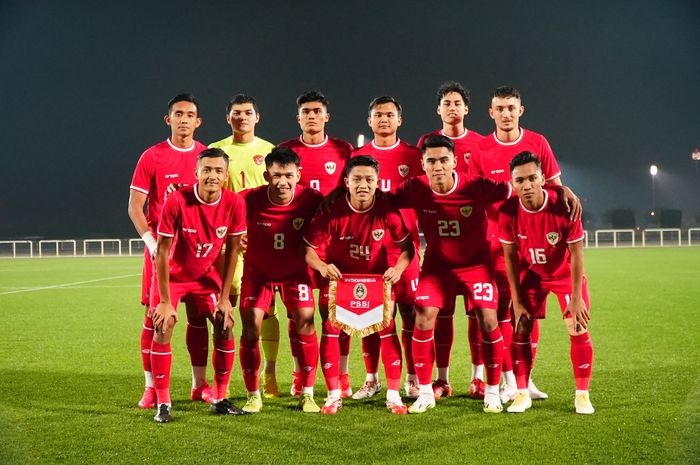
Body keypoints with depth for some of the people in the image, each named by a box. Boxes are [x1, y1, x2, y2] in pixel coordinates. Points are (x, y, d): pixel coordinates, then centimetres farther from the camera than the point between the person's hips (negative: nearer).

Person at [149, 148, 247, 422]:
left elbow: (232, 250, -8)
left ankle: (219, 399, 8)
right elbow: (162, 252, -21)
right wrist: (165, 301, -20)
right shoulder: (176, 201, -28)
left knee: (225, 326, -7)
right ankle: (163, 404, -5)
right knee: (163, 328, -16)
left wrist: (224, 297, -8)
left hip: (207, 275, 3)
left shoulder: (235, 204, -19)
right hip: (173, 275, -3)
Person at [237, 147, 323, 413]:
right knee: (250, 325, -9)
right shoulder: (249, 200, -25)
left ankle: (307, 395, 2)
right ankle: (253, 396, 7)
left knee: (305, 321, -12)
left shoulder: (311, 199, -22)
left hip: (295, 271, 0)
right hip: (257, 271, 0)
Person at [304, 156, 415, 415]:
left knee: (387, 329, -6)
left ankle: (394, 395, 6)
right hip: (338, 274, 0)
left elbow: (407, 246, -9)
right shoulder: (332, 211, -23)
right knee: (330, 329, -7)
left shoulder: (388, 210, -21)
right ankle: (334, 395, 7)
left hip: (377, 275, 1)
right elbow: (308, 249, -15)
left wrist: (399, 268, -27)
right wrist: (322, 266, -35)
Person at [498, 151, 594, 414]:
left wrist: (576, 297, -18)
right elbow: (510, 257, -11)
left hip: (566, 274, -2)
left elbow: (576, 253, -20)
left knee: (578, 330, -9)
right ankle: (522, 393, 8)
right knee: (521, 329, -5)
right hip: (531, 275, 2)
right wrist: (517, 301, -9)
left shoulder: (563, 207, -30)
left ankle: (582, 395, 5)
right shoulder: (508, 212, -24)